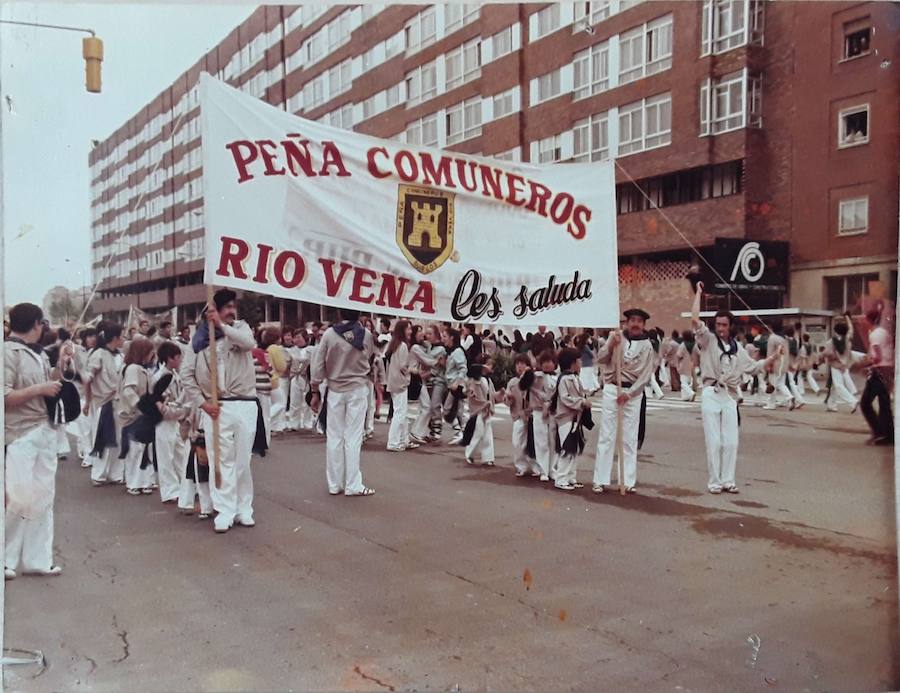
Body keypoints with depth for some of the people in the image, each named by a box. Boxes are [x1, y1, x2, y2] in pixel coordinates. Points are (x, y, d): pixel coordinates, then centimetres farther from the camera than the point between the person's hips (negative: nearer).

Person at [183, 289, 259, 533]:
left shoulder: (240, 328, 7)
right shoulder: (200, 337, 4)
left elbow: (249, 343, -18)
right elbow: (187, 373, 3)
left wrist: (222, 326, -22)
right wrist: (202, 402, -4)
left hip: (245, 405, 1)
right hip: (215, 407, -1)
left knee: (243, 460, 7)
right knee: (221, 461, 1)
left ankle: (243, 509, 18)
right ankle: (225, 512, 7)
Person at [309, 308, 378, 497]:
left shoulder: (329, 333, -7)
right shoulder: (365, 334, -7)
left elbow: (317, 364, -5)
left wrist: (315, 392, 3)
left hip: (335, 390, 1)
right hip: (357, 389, -1)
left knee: (334, 436, 8)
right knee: (353, 437, 1)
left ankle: (334, 484, 13)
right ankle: (353, 485, 1)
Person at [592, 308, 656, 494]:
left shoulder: (647, 346, 3)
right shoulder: (615, 337, 3)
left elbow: (645, 375, -3)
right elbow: (600, 359, -5)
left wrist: (628, 394, -13)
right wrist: (611, 346, -23)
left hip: (633, 392, 1)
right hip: (612, 389, -1)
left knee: (629, 438, 4)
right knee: (606, 436, -1)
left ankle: (628, 481, 10)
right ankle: (600, 480, 2)